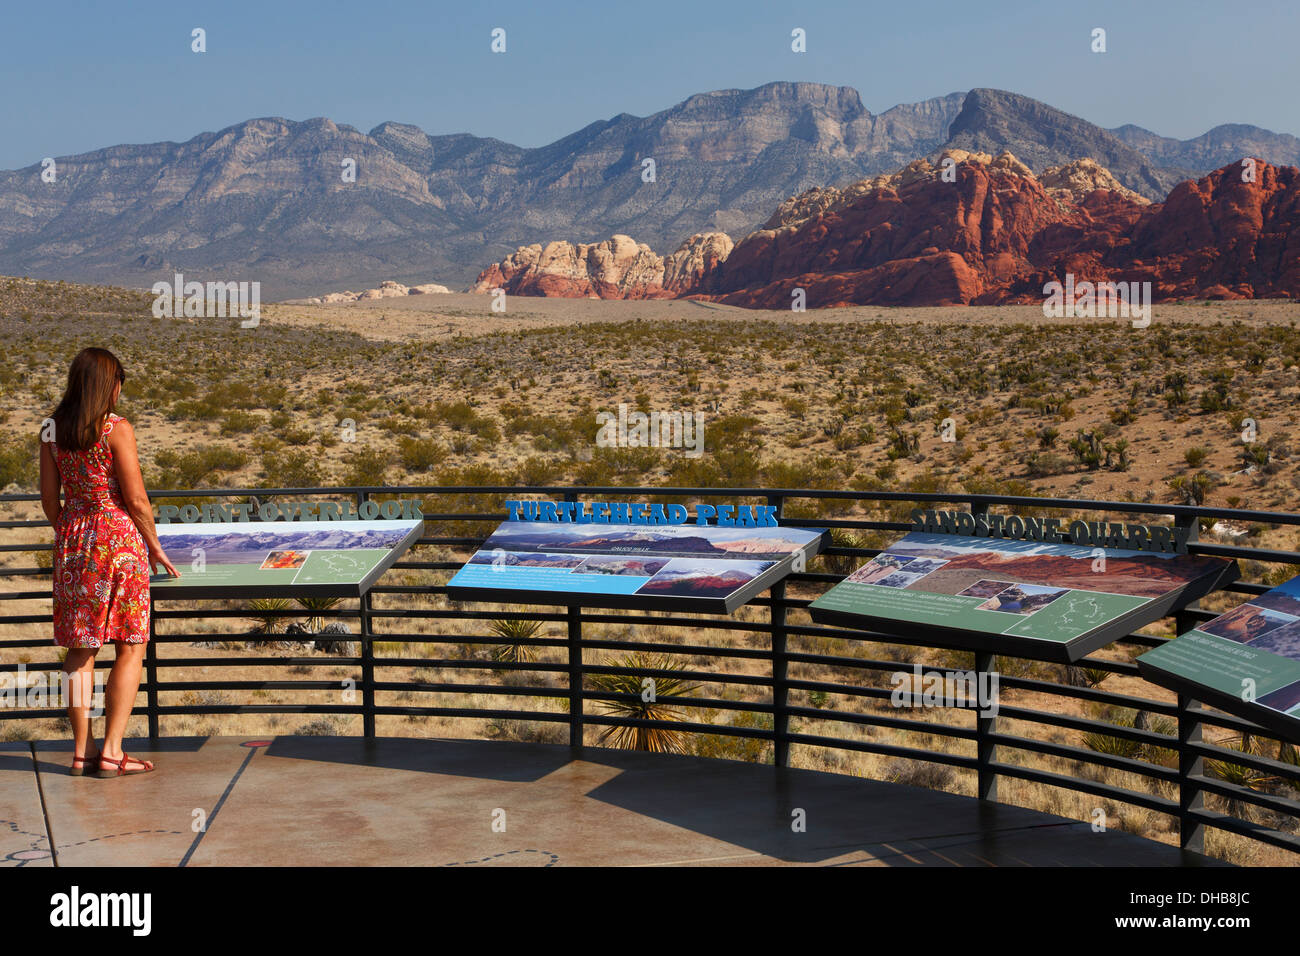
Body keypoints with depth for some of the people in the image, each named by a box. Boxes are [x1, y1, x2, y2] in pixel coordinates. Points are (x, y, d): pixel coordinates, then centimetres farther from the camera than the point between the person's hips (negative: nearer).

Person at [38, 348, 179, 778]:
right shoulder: (117, 429, -12)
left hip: (73, 540, 5)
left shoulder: (51, 430, 4)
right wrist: (155, 546, 2)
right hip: (119, 539, -5)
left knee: (80, 649, 12)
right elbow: (135, 499, -12)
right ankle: (111, 751, 2)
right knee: (130, 648, 4)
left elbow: (49, 497, 8)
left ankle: (81, 750, 14)